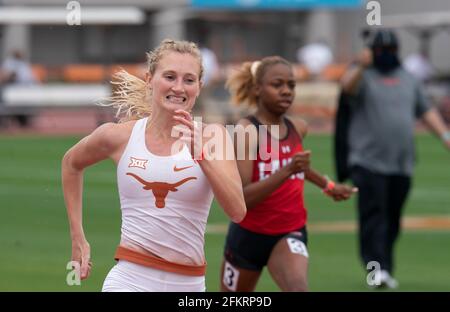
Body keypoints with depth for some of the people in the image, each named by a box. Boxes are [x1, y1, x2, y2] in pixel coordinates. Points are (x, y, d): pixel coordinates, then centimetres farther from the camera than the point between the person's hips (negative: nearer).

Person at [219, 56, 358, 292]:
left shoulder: (298, 128, 1)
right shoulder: (247, 131, -17)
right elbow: (240, 198, -27)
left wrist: (327, 185, 32)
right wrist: (287, 171, -36)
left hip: (290, 235, 3)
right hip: (248, 235, -3)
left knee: (299, 289, -27)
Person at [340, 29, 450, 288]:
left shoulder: (408, 79, 18)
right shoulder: (364, 76, 0)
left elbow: (425, 111, 22)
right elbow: (348, 85, -23)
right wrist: (361, 67, -44)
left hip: (402, 165, 5)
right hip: (369, 162, -5)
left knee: (393, 221, 8)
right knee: (373, 216, -13)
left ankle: (385, 271, 15)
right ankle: (377, 268, -19)